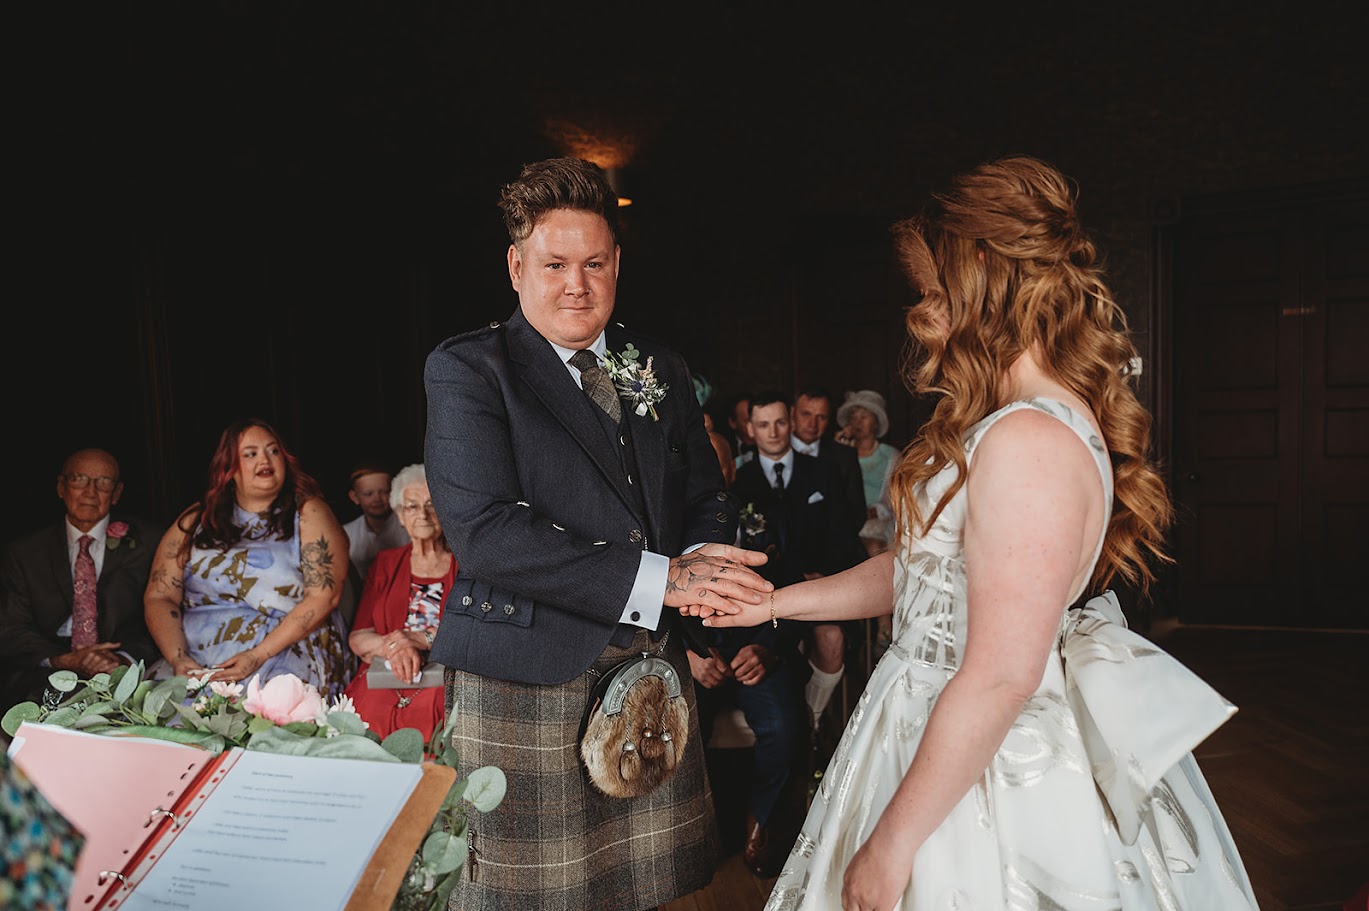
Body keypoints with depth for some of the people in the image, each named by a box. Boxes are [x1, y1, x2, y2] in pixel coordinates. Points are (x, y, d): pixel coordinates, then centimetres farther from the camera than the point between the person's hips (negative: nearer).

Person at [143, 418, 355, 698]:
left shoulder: (307, 513, 2)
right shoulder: (196, 519, 13)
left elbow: (323, 597, -7)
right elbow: (159, 597, 8)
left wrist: (258, 656, -15)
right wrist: (177, 658, -9)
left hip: (284, 654, -4)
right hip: (195, 661, 4)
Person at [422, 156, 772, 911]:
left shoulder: (661, 370, 12)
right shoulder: (466, 369, -5)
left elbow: (705, 496, 15)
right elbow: (482, 529, -17)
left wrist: (701, 557, -10)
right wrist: (658, 578, -21)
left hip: (654, 668, 5)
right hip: (524, 680, -4)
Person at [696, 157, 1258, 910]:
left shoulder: (1030, 441, -26)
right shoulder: (1022, 420, 6)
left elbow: (1001, 677, -27)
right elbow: (919, 568, 10)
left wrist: (890, 844, -19)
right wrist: (775, 602, 9)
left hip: (985, 766, -9)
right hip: (942, 732, 9)